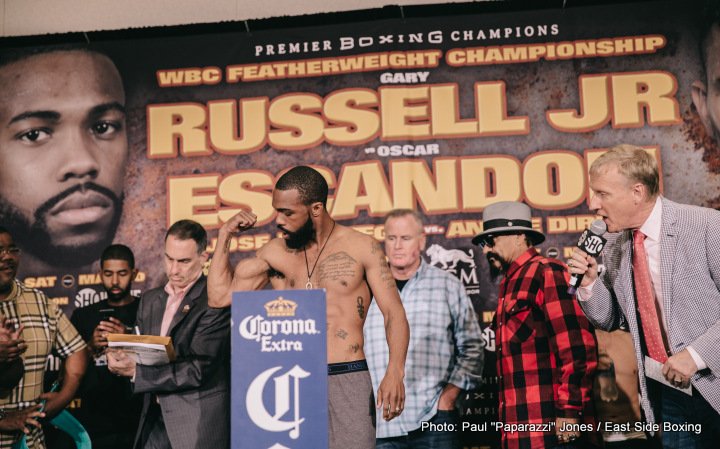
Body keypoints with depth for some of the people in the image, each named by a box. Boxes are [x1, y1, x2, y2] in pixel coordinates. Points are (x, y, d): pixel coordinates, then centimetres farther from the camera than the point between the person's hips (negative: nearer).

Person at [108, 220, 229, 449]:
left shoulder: (215, 302, -11)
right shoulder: (150, 299, 13)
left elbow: (199, 370, -18)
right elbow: (139, 352, 16)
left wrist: (136, 371, -18)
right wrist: (121, 357, -7)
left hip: (198, 425, -6)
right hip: (155, 421, 6)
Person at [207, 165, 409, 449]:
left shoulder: (362, 248, 2)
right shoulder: (275, 253, 11)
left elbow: (393, 313, -3)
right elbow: (219, 296, 10)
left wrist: (395, 372, -17)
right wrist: (225, 236, 7)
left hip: (348, 378, -2)